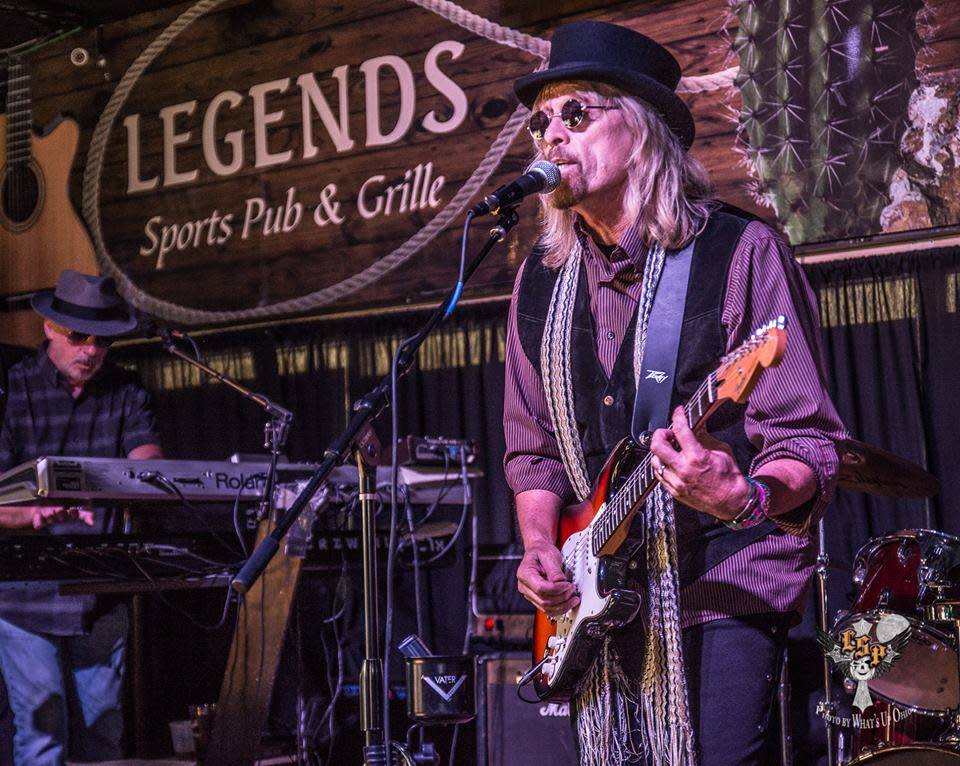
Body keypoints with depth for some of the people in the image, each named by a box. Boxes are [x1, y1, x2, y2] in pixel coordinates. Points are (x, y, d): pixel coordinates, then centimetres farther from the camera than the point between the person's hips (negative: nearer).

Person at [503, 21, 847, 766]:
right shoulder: (540, 282, 10)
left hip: (725, 585, -5)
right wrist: (540, 545, 0)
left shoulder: (741, 252, -7)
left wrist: (748, 498, -31)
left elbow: (808, 441, -11)